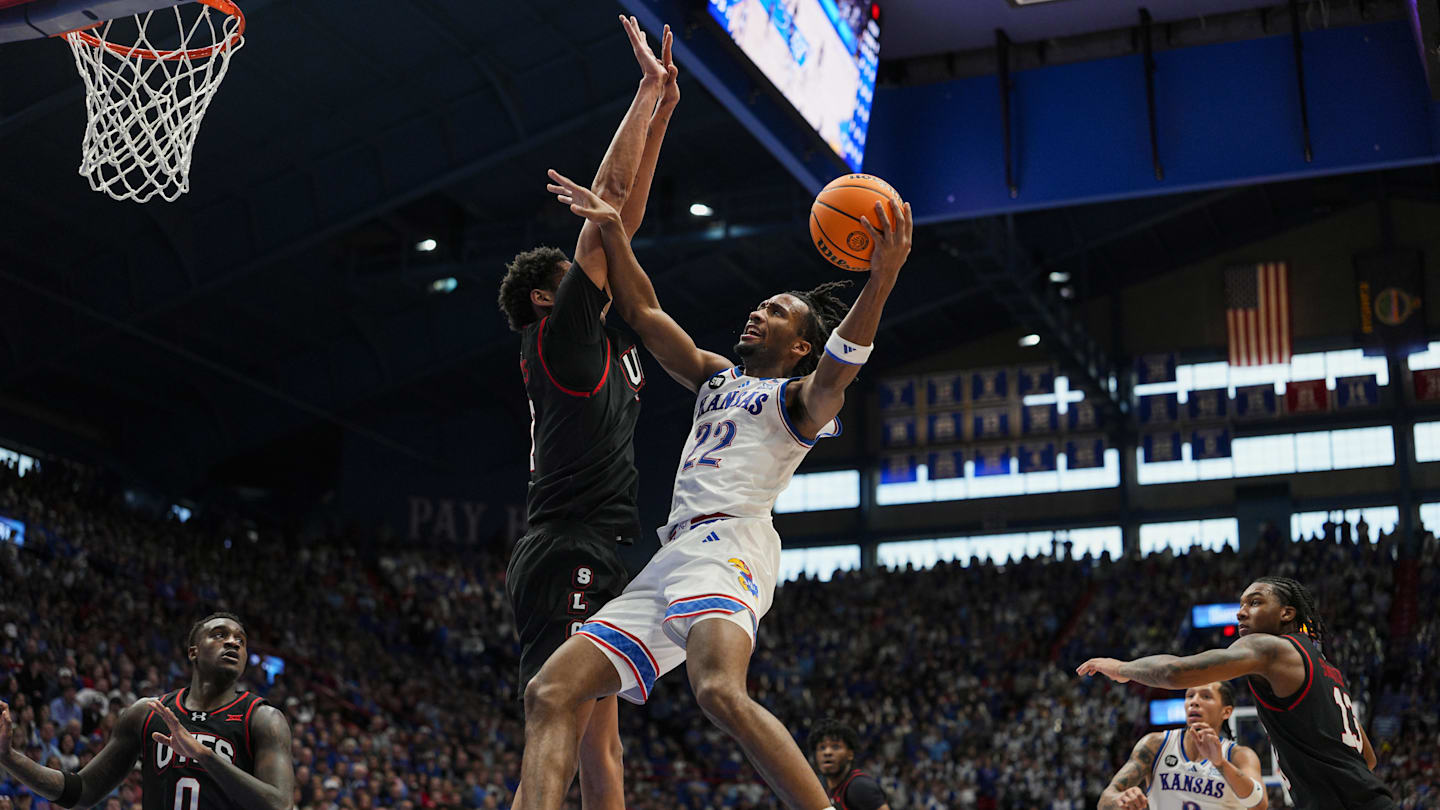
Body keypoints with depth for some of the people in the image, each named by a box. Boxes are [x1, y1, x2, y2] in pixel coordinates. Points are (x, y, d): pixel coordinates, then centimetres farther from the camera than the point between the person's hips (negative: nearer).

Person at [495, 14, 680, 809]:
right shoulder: (558, 334, -3)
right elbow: (607, 203, -6)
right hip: (568, 556, -10)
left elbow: (623, 223, 21)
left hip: (591, 560, 10)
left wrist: (662, 114, 20)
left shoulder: (597, 339, 20)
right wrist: (648, 89, -3)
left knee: (598, 741, 8)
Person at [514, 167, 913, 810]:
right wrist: (612, 229, 14)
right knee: (549, 695, -7)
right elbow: (642, 311, 28)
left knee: (720, 693, -37)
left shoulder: (800, 397, 10)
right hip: (671, 558, 8)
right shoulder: (716, 377, 31)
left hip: (728, 545, -8)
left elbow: (837, 368, -13)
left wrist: (882, 276, -29)